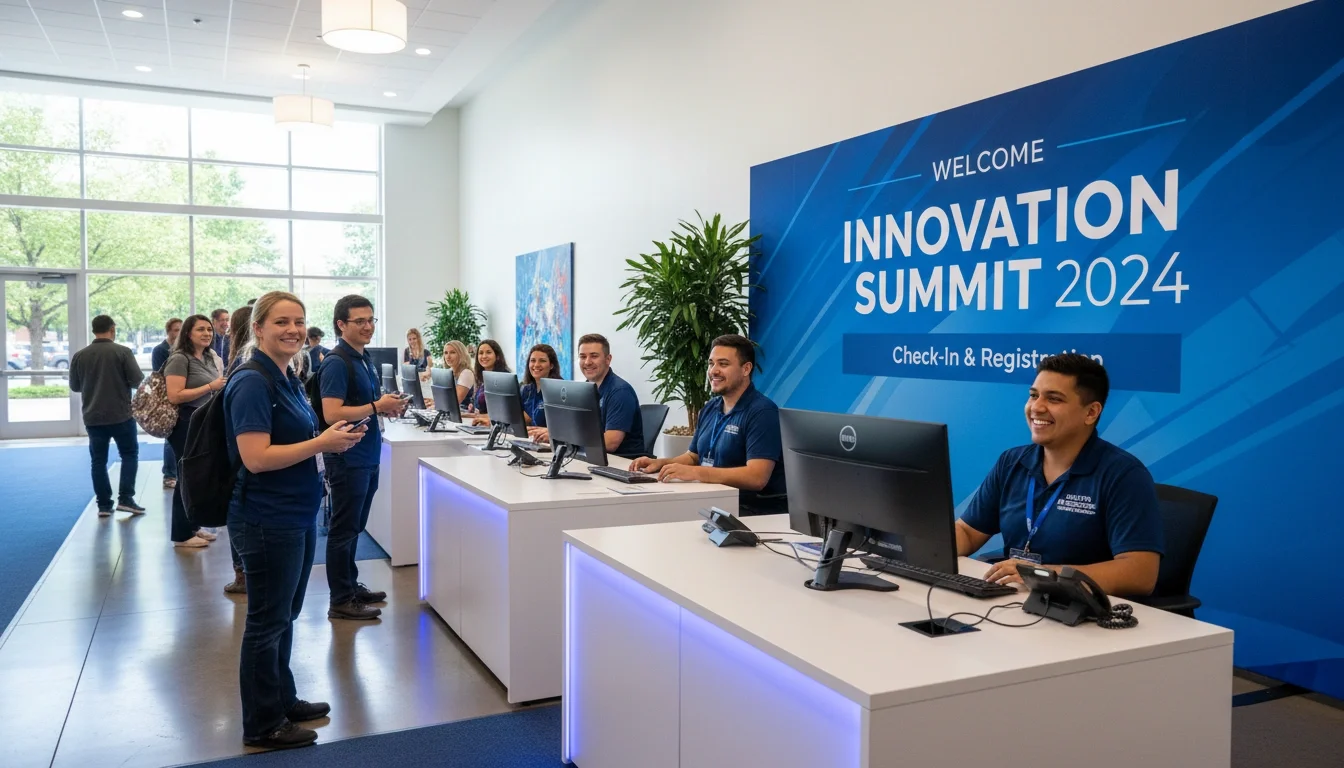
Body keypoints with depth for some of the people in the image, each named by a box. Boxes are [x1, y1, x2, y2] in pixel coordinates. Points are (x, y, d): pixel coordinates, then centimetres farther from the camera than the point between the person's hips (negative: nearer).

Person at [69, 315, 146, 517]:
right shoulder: (123, 352, -10)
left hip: (93, 416, 3)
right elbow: (138, 381, -11)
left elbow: (74, 386, 9)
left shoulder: (79, 355, 1)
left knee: (98, 460, 9)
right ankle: (125, 499, 0)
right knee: (129, 454, 10)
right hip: (121, 415, -3)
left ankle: (104, 505, 10)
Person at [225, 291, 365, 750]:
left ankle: (283, 700, 36)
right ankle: (262, 724, 19)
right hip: (267, 521, -9)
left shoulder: (288, 380, 10)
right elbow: (256, 457, -26)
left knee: (285, 615, 20)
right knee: (267, 621, 4)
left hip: (296, 516, 9)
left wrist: (332, 440, 2)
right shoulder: (252, 383, -18)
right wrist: (323, 443, -23)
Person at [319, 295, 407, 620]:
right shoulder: (337, 363, -15)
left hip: (367, 457, 9)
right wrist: (377, 406, -21)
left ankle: (351, 586, 29)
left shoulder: (365, 359, 12)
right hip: (347, 459, -9)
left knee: (354, 528, 18)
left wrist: (388, 406, 4)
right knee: (344, 530, 0)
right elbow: (332, 414, -23)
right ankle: (340, 601, 9)